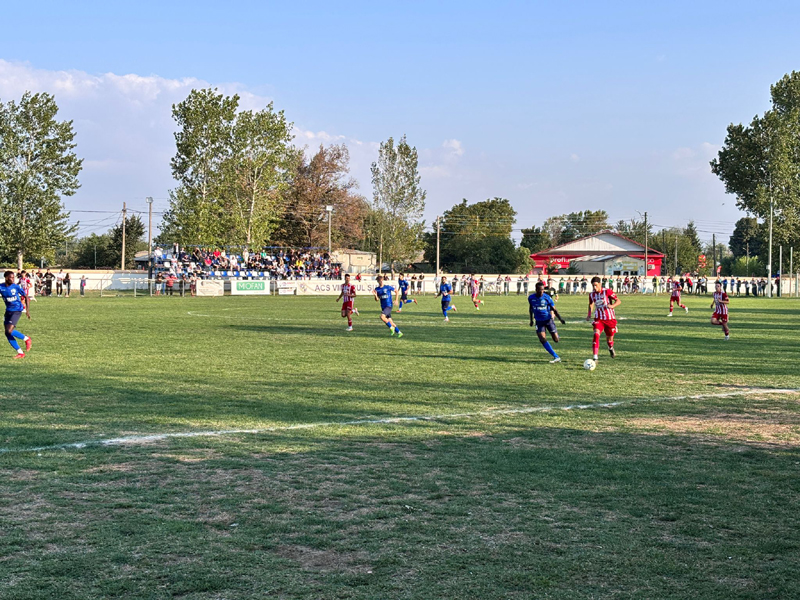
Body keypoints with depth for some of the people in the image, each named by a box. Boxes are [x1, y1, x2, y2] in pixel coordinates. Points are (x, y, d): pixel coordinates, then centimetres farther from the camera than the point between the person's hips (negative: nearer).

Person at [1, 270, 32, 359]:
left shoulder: (16, 287, -10)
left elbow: (25, 297, 1)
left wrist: (27, 309, -3)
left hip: (17, 310, -5)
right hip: (8, 311, 5)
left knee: (9, 331, -20)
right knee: (7, 333, 0)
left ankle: (27, 339, 4)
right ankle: (20, 353, 8)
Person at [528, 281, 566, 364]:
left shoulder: (547, 298, -12)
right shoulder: (531, 298, -4)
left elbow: (554, 309, -5)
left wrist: (560, 318, -17)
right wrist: (531, 319, 17)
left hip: (548, 320, -2)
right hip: (539, 321, 2)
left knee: (556, 340, -3)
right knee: (542, 340, -16)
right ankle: (556, 357, -14)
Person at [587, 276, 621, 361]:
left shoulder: (607, 292, -12)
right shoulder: (591, 294, 1)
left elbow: (618, 301, -10)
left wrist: (612, 306, -31)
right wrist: (589, 314, 6)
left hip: (610, 319, -2)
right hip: (599, 319, 2)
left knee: (609, 339, 11)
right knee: (596, 335, -23)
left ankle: (611, 348, 50)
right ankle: (595, 358, -25)